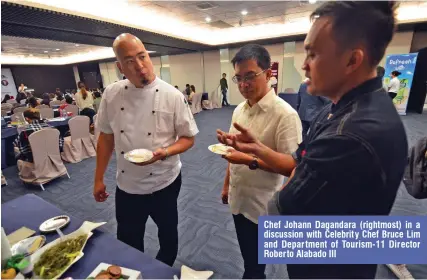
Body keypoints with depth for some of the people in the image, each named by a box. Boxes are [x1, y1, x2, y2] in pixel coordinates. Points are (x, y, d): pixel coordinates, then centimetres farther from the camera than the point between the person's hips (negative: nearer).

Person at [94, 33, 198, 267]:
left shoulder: (172, 96, -15)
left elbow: (188, 138, -9)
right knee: (128, 242, 21)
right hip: (126, 186, 3)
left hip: (164, 183, -2)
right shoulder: (111, 94, -6)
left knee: (167, 235, 21)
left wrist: (164, 153, -28)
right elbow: (106, 138, 4)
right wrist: (99, 179, 6)